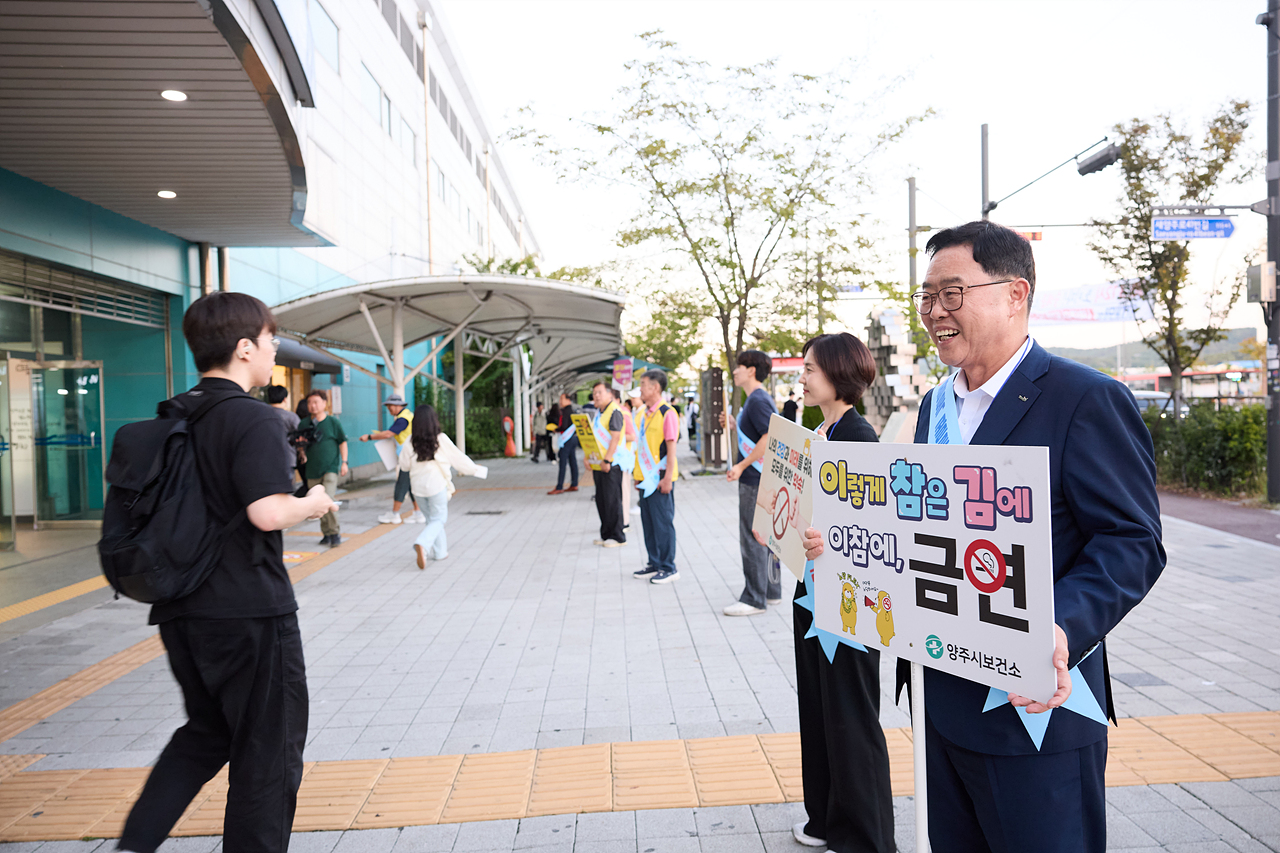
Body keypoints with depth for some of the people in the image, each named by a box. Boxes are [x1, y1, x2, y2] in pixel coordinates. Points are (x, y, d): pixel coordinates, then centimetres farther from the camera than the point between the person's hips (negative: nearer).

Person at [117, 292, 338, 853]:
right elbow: (268, 512, -27)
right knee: (267, 749, 9)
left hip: (180, 610, 8)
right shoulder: (255, 419, -16)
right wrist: (312, 503, -8)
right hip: (249, 610, -8)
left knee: (207, 732, 26)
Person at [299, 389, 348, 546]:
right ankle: (326, 533, 21)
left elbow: (342, 442, 7)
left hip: (330, 467, -4)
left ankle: (335, 533, -6)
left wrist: (344, 462, 1)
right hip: (312, 469, 4)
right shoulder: (304, 424, 5)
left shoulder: (332, 422, -1)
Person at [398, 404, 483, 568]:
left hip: (419, 485, 3)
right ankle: (422, 544, -22)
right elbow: (458, 458, -6)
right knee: (438, 520, 4)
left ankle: (440, 551, 25)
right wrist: (474, 469, 8)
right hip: (437, 484, -3)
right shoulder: (441, 440, -13)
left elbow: (404, 465, 1)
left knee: (432, 517, 19)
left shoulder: (410, 444, -7)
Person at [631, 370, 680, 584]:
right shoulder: (640, 413, 11)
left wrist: (667, 478, -17)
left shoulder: (667, 413, -12)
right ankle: (654, 563, 23)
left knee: (663, 522, -1)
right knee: (648, 521, 12)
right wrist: (638, 474, 16)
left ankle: (669, 568, 9)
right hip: (645, 477, 8)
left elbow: (671, 447, -14)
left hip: (661, 477, -8)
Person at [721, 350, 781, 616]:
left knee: (752, 539, -4)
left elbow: (770, 437, -25)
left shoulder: (757, 400, -16)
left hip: (755, 479, -10)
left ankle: (754, 599, 3)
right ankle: (771, 591, 25)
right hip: (761, 478, 10)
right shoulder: (758, 399, 15)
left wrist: (742, 466, -22)